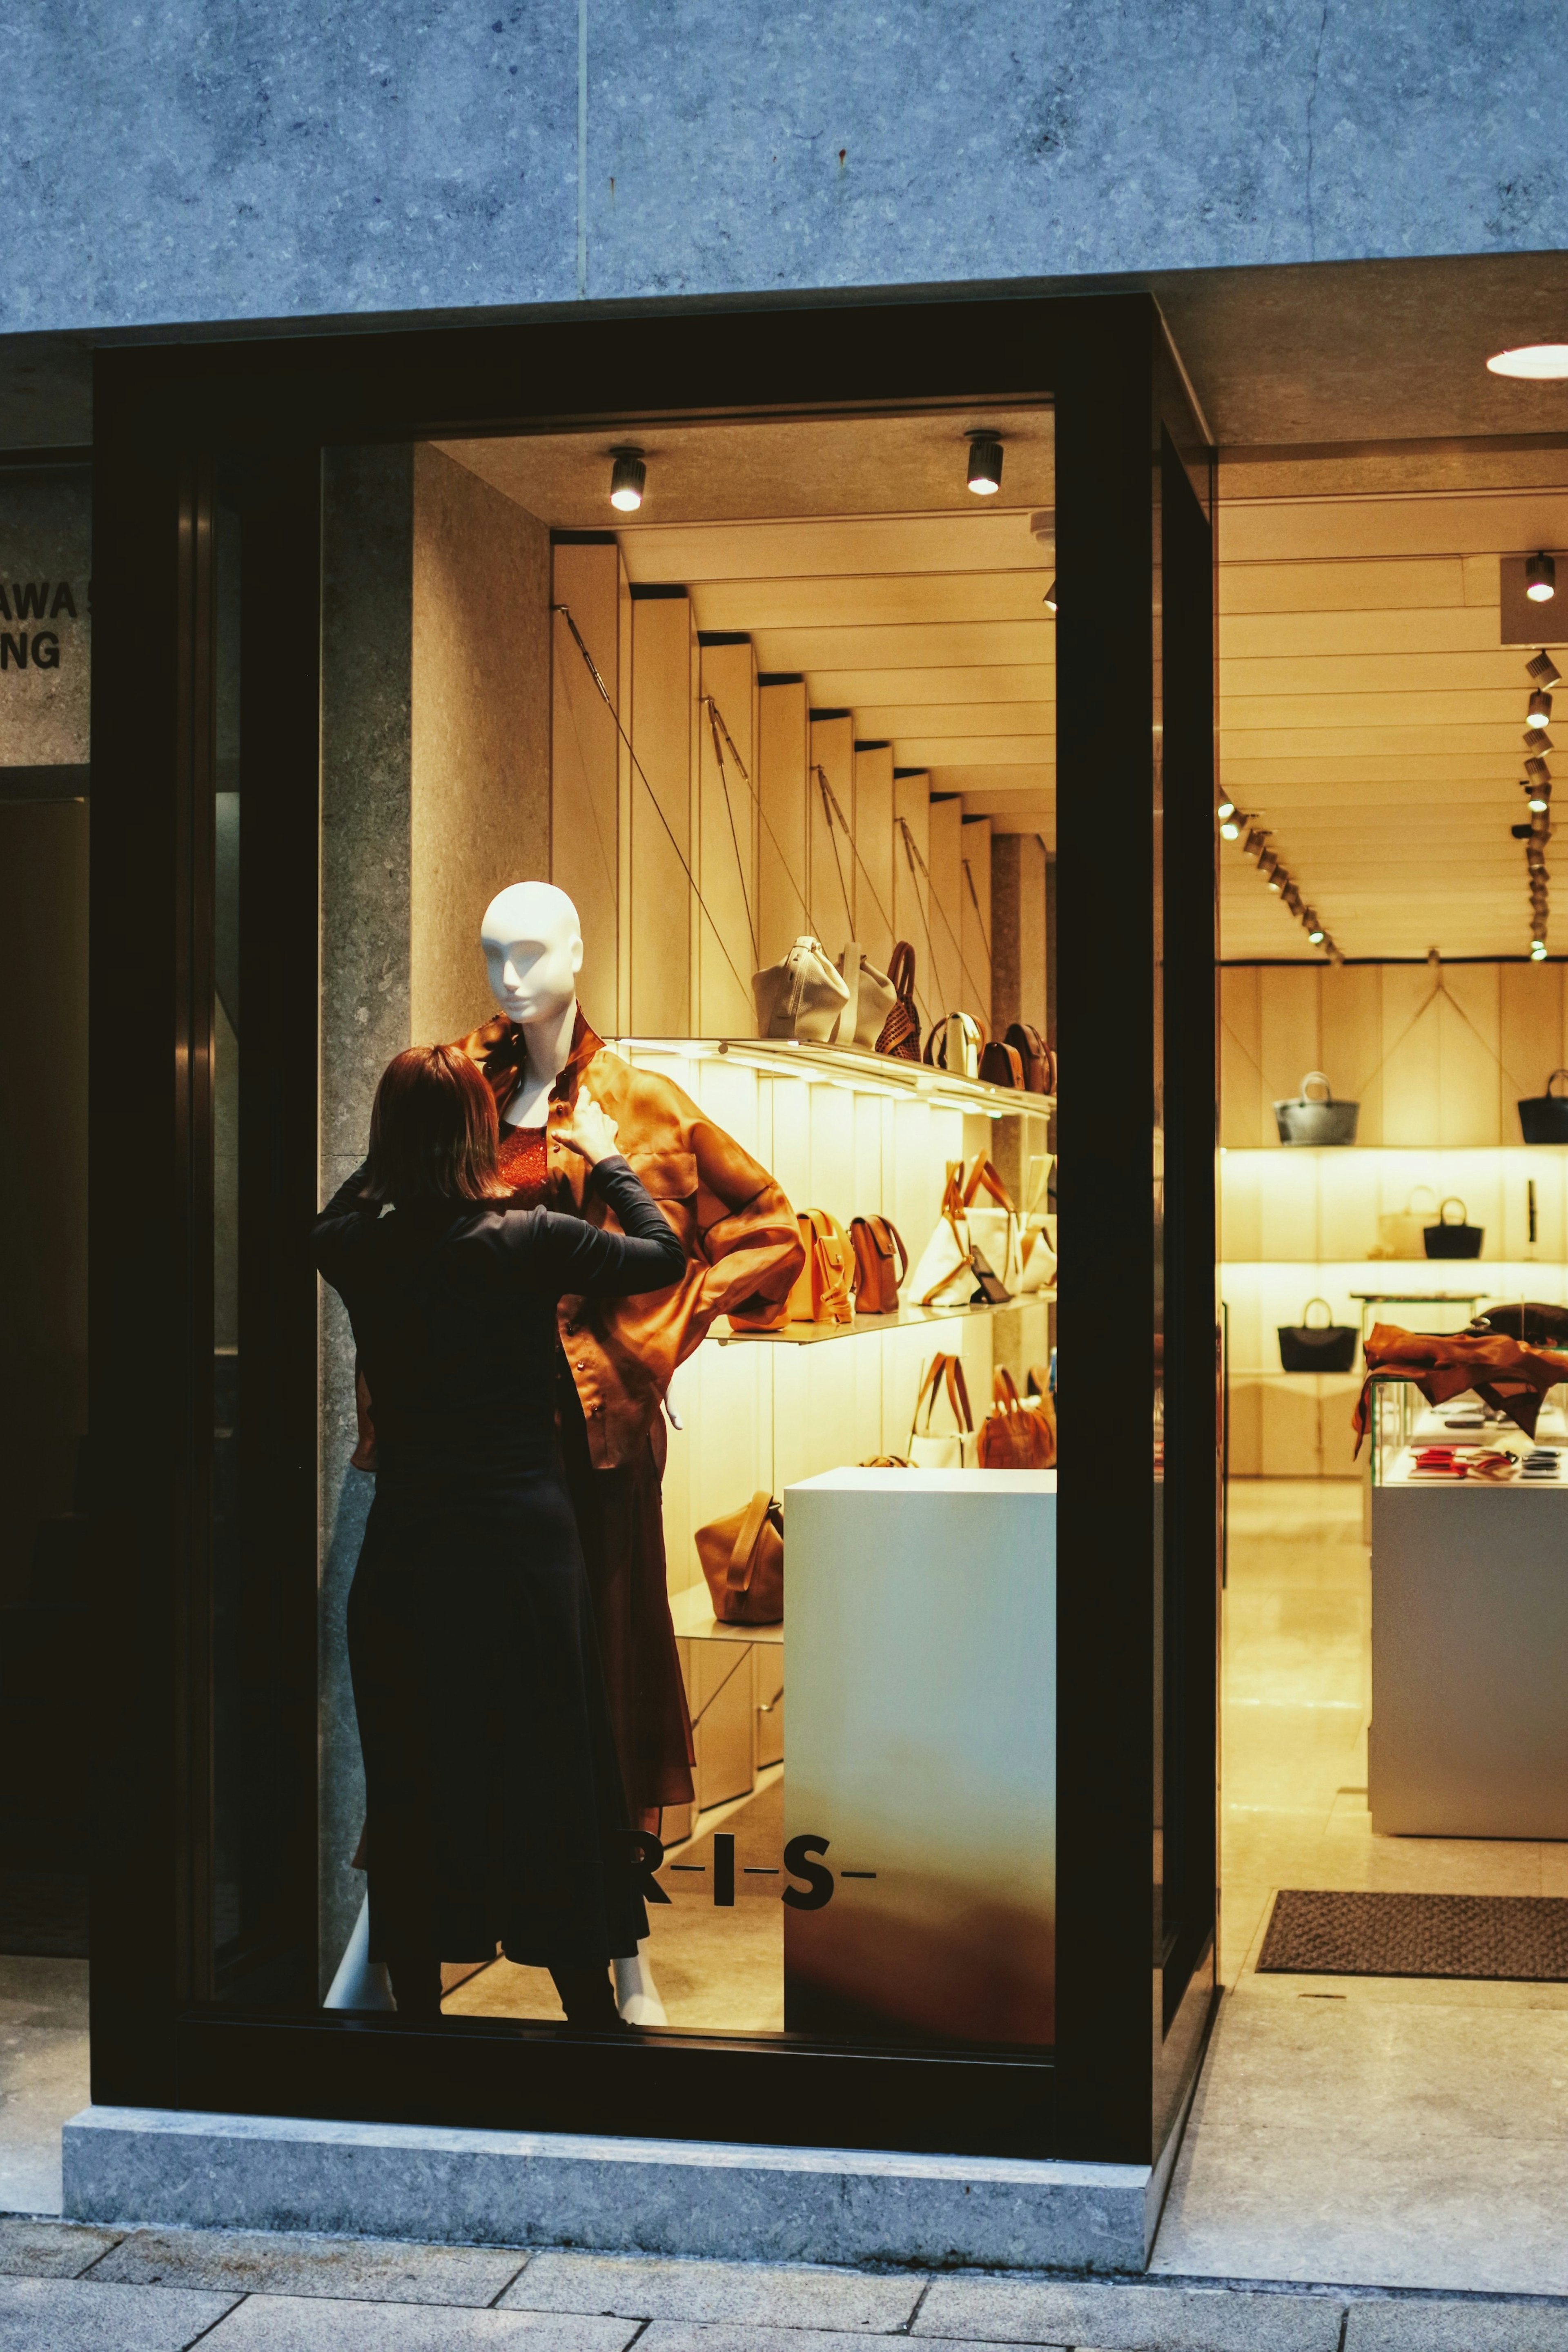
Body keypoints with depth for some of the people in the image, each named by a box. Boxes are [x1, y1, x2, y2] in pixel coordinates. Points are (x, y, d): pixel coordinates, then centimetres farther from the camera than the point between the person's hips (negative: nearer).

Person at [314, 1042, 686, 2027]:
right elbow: (664, 1255, 1)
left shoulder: (354, 1249, -4)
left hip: (404, 1549, 3)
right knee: (555, 1770, 8)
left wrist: (407, 1134, 25)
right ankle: (589, 2000, 17)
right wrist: (605, 1158, 14)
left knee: (412, 1776, 11)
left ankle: (417, 2001, 19)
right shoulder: (527, 1241, -12)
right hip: (524, 1539, -2)